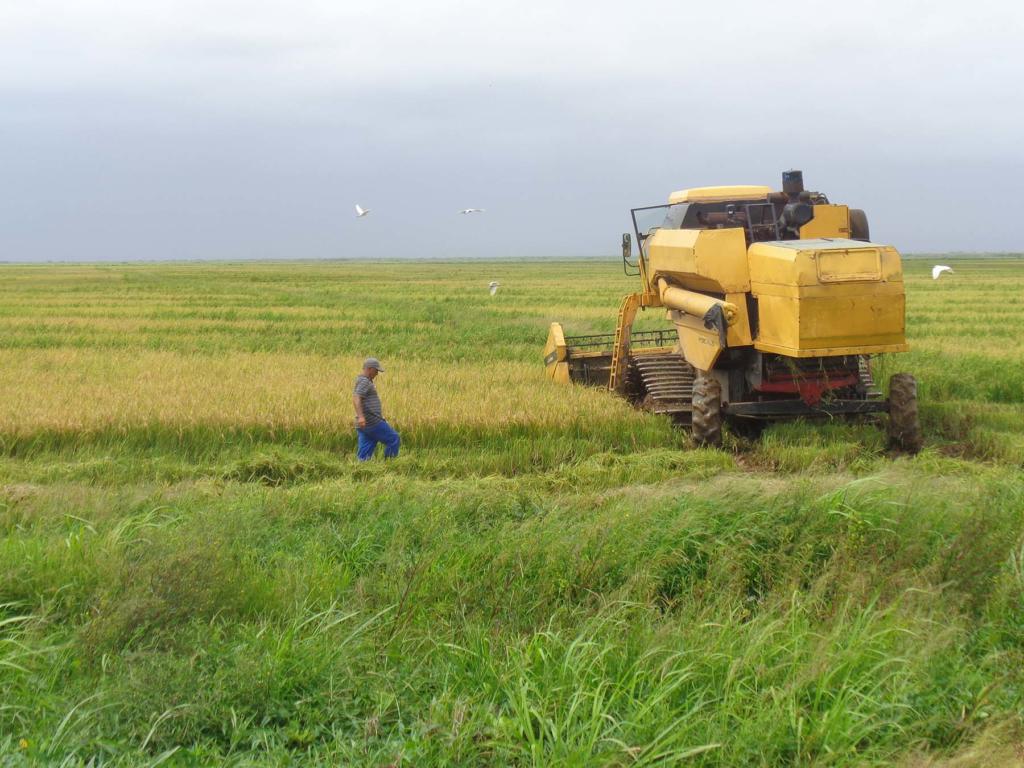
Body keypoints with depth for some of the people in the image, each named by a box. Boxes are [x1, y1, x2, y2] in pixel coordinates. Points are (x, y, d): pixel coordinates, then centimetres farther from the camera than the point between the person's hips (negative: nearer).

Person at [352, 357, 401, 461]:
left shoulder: (363, 381, 20)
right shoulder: (364, 381, -12)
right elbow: (356, 399, -26)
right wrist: (361, 416, -39)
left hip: (364, 424, 10)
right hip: (372, 422, -10)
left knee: (364, 455, 4)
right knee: (394, 440, 3)